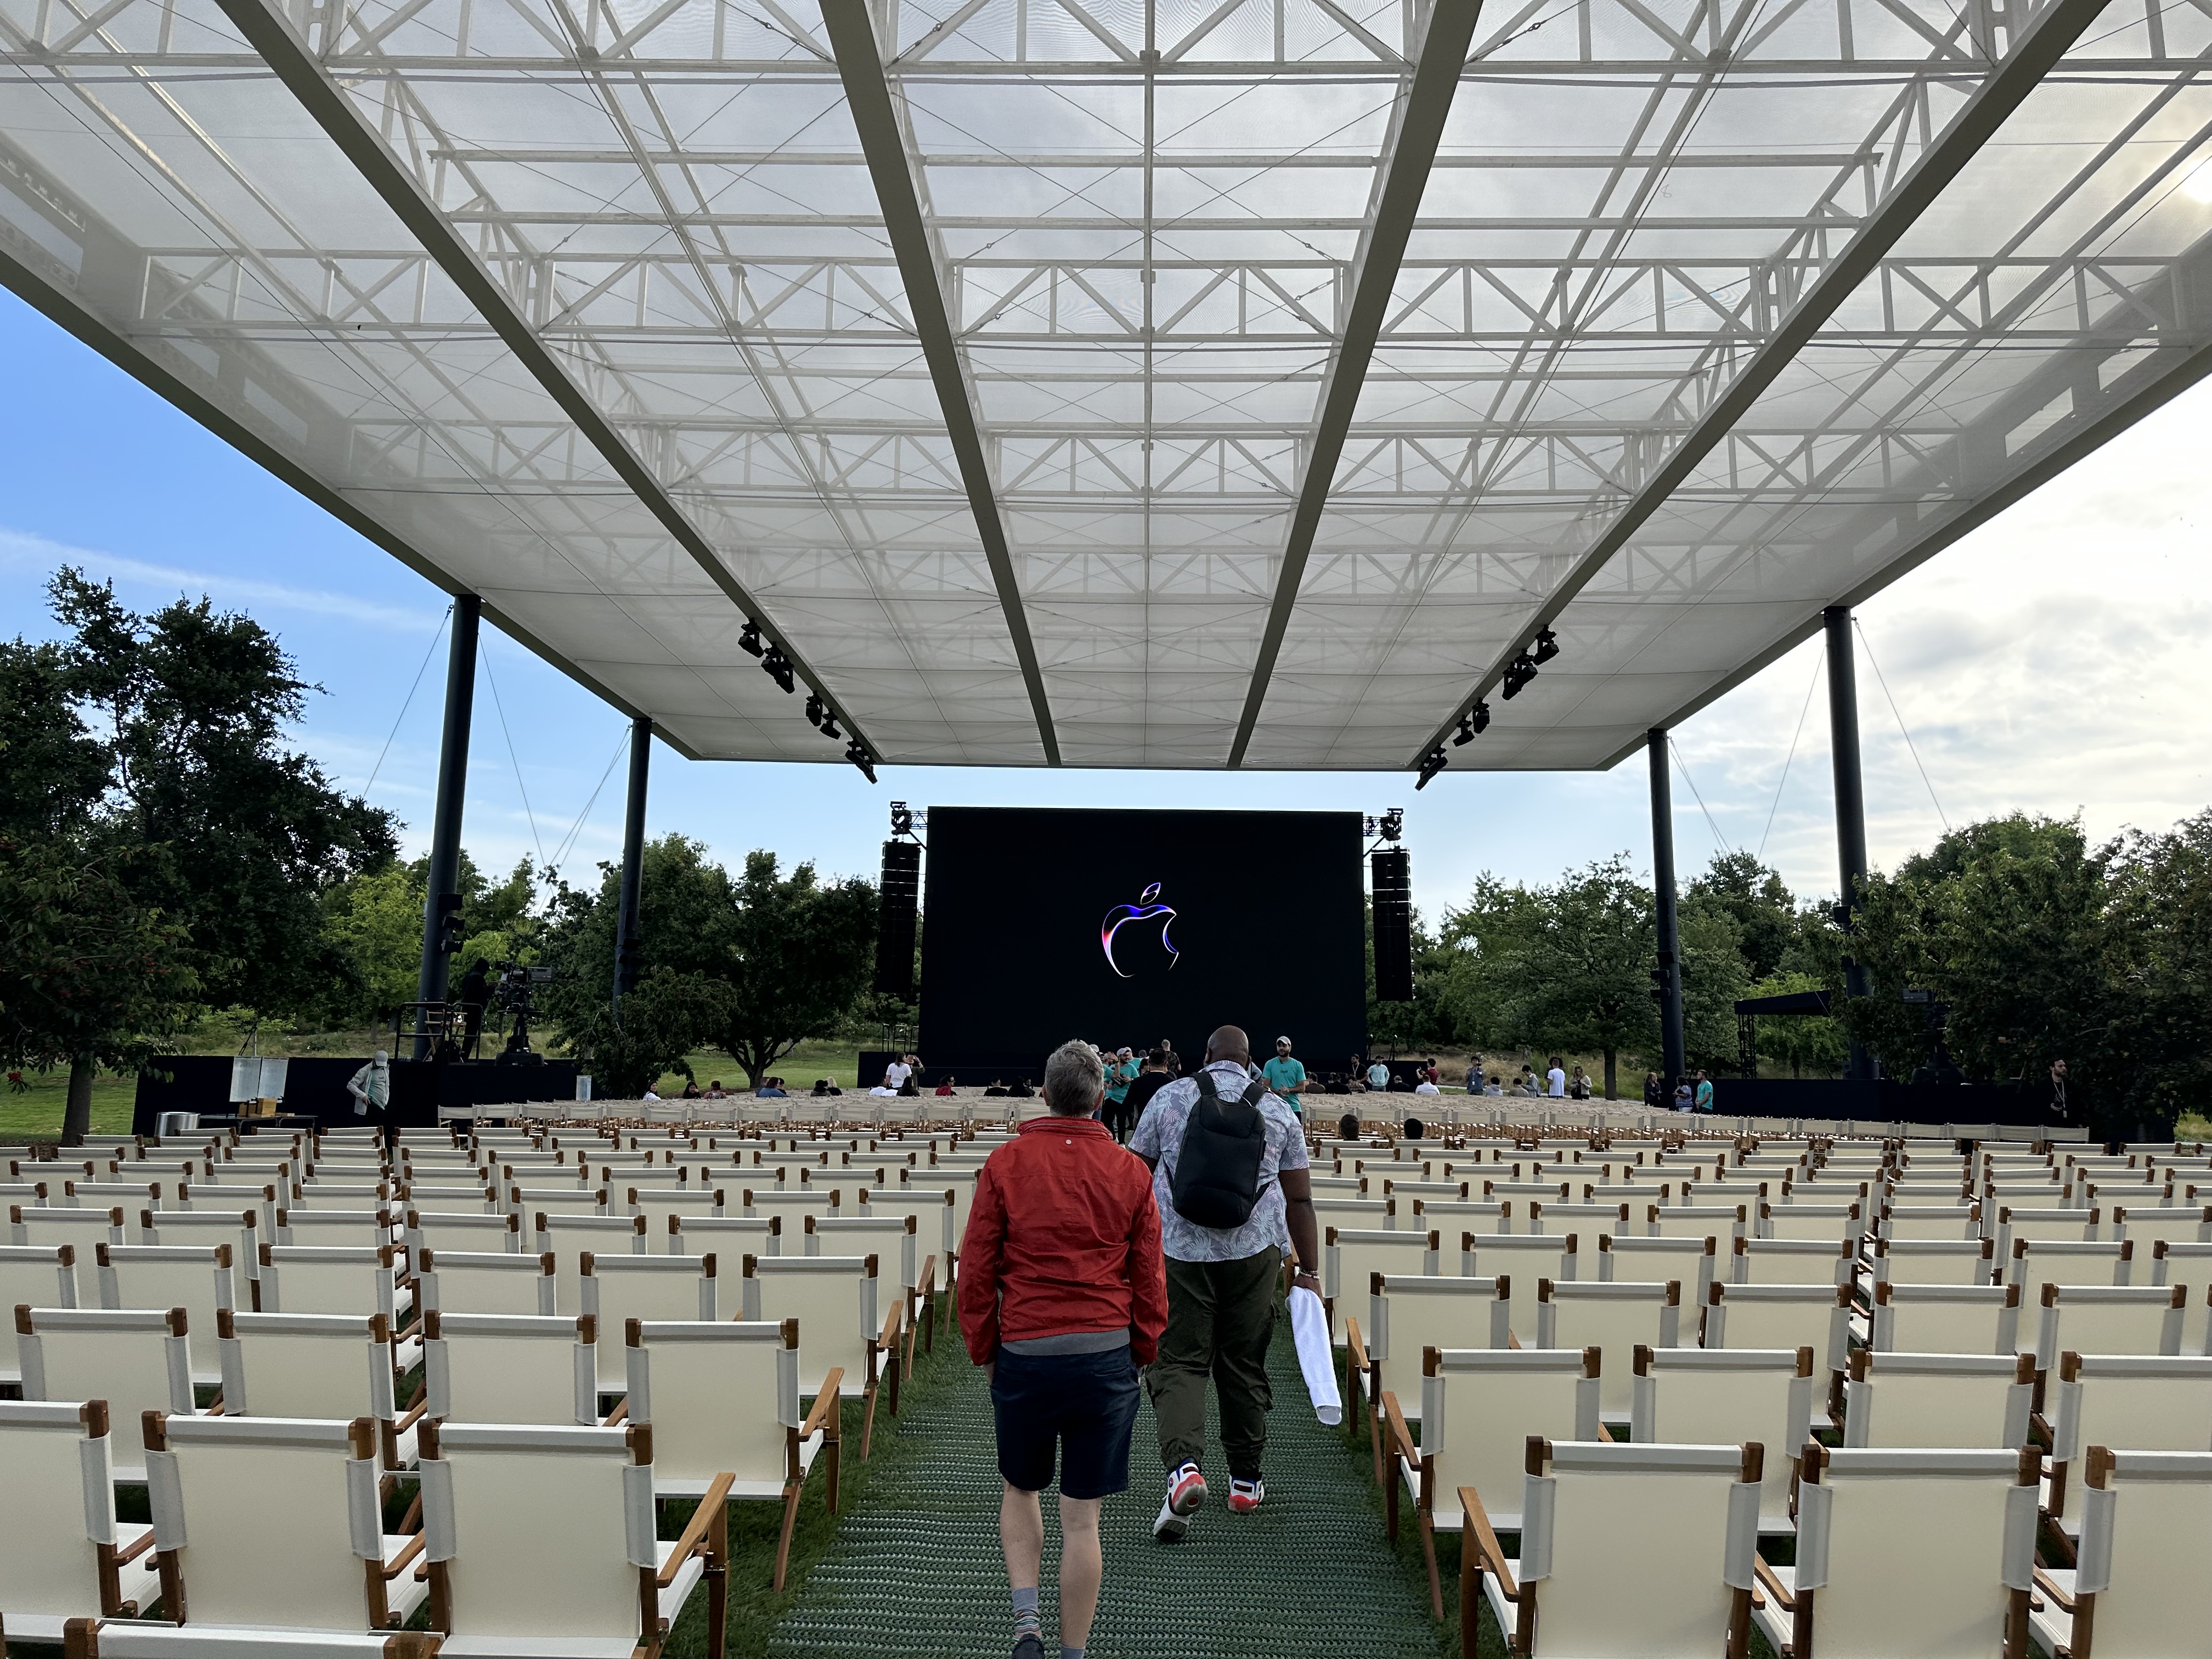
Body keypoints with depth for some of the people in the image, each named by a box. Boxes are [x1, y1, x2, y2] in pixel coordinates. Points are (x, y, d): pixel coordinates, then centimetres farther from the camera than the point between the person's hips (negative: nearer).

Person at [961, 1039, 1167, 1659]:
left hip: (1024, 1353, 0)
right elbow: (1149, 1278, 5)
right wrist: (1142, 1354, 19)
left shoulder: (1004, 1164, -3)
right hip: (1106, 1356, 0)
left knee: (1019, 1489, 23)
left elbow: (976, 1269, 0)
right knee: (1082, 1517, 9)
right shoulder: (1130, 1173, 0)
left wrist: (983, 1351, 13)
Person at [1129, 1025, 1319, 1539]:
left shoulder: (1169, 1096, 4)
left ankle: (1183, 1464, -20)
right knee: (1244, 1365, 14)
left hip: (1179, 1249, -1)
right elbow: (1299, 1199, 6)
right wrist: (1309, 1273, 10)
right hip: (1254, 1251, 2)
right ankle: (1245, 1481, 24)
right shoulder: (1279, 1110, 7)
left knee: (1178, 1361, 2)